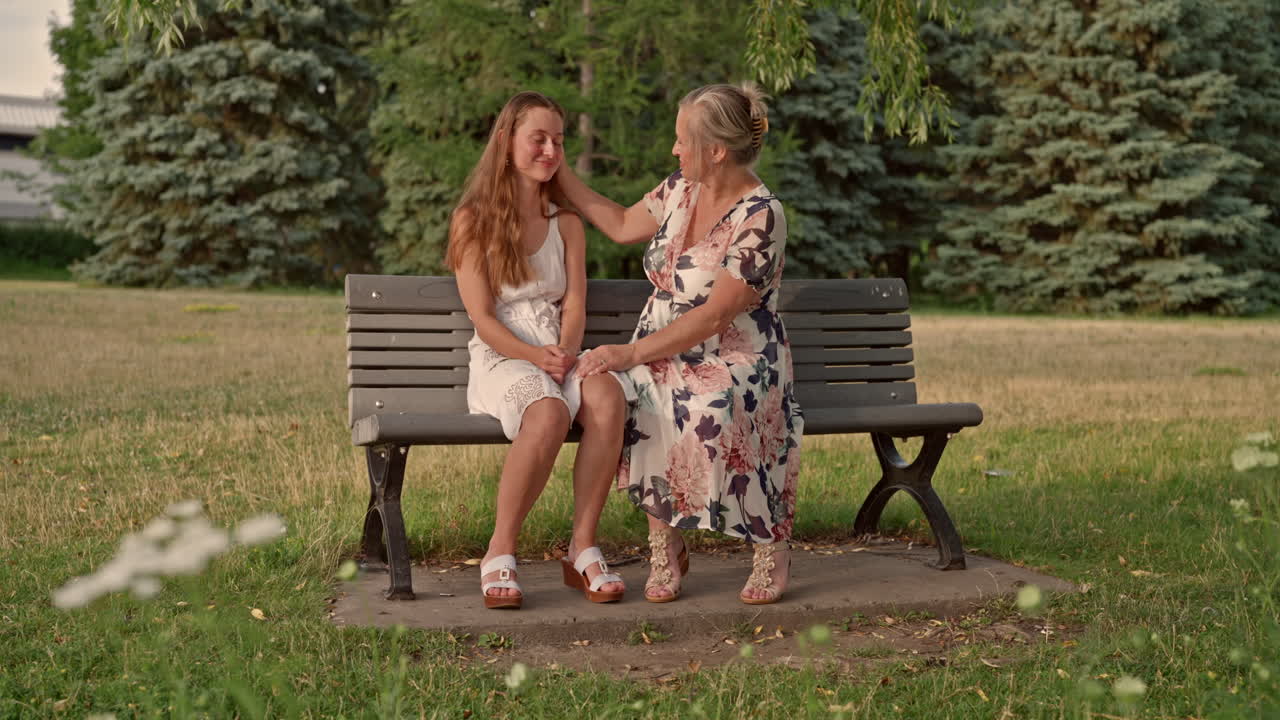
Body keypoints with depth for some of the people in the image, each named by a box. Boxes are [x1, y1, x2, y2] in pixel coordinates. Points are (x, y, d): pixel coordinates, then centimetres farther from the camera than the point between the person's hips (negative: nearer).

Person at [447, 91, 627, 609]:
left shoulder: (566, 223, 17)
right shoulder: (473, 219, 4)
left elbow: (574, 304, 7)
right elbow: (482, 317, -4)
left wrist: (565, 352, -15)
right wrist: (535, 356, -21)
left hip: (560, 356, 4)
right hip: (501, 361, -4)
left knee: (607, 397, -32)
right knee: (548, 412, -37)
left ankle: (582, 548, -26)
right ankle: (500, 553, -24)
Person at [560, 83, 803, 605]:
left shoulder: (761, 217, -15)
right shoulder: (680, 189, 7)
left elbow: (714, 316, -21)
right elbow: (622, 225, 24)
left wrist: (632, 353, -24)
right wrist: (558, 175, 21)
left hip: (734, 359, -5)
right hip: (663, 352, 6)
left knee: (709, 410, -39)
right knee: (625, 400, -29)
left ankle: (771, 547, -14)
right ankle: (665, 546, -16)